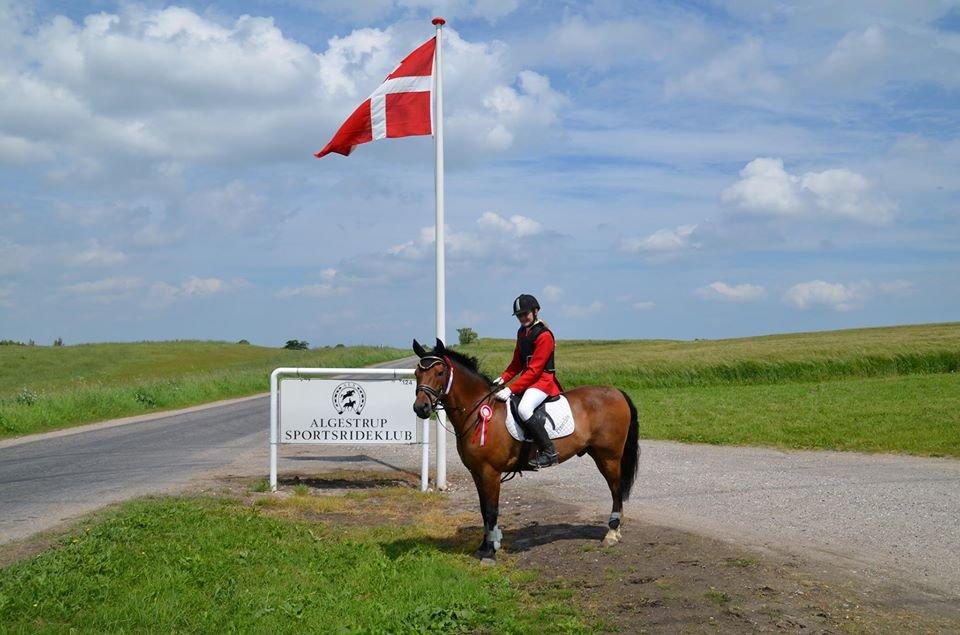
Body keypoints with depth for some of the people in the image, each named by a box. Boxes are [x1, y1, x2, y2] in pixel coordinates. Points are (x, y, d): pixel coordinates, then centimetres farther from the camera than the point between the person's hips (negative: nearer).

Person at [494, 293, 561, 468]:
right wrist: (504, 378, 3)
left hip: (543, 380, -10)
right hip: (528, 379, 10)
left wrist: (512, 389, -25)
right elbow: (517, 362, 21)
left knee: (523, 409, -33)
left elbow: (534, 370, -20)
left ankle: (549, 452, -26)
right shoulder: (522, 332, 13)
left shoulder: (544, 335, -15)